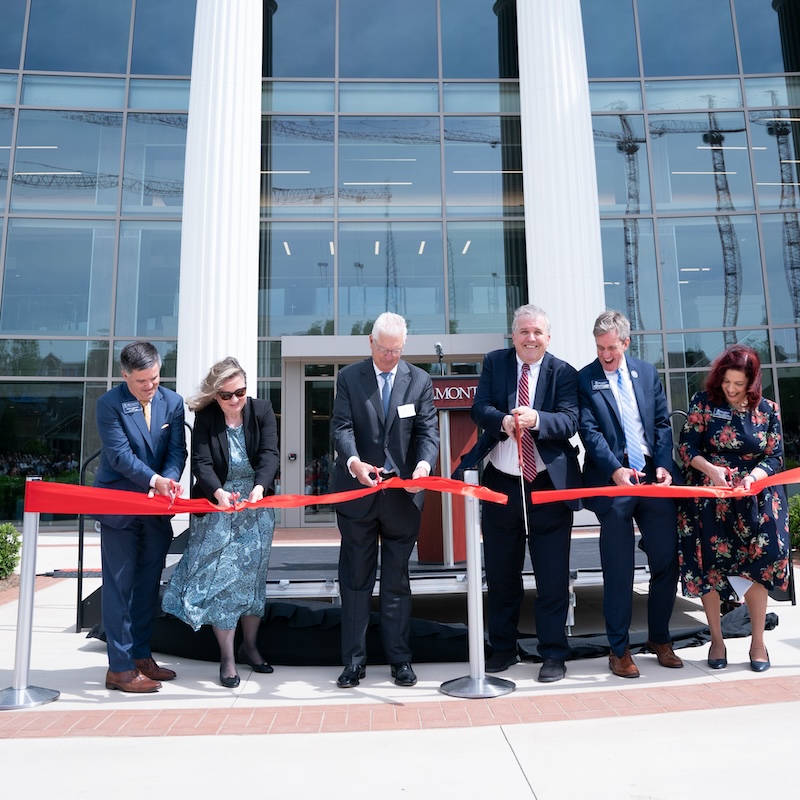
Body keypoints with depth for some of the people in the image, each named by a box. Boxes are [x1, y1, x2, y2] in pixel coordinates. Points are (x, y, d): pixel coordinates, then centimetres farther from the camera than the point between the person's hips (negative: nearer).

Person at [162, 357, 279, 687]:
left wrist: (260, 486, -32)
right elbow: (201, 462, -16)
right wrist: (218, 492, -34)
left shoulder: (262, 410, -6)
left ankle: (250, 646, 28)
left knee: (253, 576, 10)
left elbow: (269, 454, -14)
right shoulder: (205, 416, -9)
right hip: (217, 507, -2)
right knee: (221, 577, -3)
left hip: (256, 506, 2)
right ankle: (227, 657, 9)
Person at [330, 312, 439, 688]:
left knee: (397, 580, 11)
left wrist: (423, 464, -23)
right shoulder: (349, 377, 1)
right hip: (357, 490, 0)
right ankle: (354, 659, 19)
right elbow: (341, 427, -8)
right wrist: (354, 462, -28)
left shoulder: (420, 380, 4)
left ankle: (400, 657, 23)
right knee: (356, 578, 8)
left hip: (403, 492, 1)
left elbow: (428, 431, -2)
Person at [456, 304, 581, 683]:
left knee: (552, 576, 4)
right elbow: (479, 408, -7)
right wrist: (503, 421, -29)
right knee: (500, 574, 14)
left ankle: (554, 654, 19)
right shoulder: (494, 363, 4)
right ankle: (503, 648, 30)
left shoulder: (563, 372, -1)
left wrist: (535, 419, -33)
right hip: (501, 483, 2)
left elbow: (569, 420, -13)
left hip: (548, 485, -2)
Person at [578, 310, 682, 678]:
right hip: (614, 482, -4)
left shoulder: (646, 372, 12)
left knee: (667, 560, 9)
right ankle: (619, 649, 16)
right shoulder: (584, 380, 0)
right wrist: (615, 470, -20)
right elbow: (589, 431, -8)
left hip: (654, 478, 4)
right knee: (618, 570, 2)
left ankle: (659, 638, 29)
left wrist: (664, 465, -3)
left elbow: (662, 422, 10)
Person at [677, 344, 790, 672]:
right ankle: (716, 640, 19)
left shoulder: (767, 409, 1)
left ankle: (758, 642, 17)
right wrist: (710, 469, -22)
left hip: (753, 500, 1)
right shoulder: (704, 402, -4)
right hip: (709, 500, -1)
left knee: (755, 567, -1)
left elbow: (775, 457, 2)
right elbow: (687, 446, -5)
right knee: (708, 568, 3)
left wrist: (753, 477, -18)